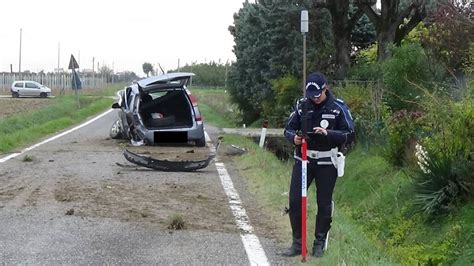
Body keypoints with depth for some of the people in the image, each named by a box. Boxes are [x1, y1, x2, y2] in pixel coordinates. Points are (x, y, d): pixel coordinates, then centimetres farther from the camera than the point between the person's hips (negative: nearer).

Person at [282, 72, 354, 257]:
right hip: (303, 160, 2)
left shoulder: (338, 108, -7)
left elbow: (349, 135, -8)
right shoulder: (302, 105, 1)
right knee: (295, 201, -2)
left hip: (326, 163, -2)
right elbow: (288, 128, 7)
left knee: (324, 204, 5)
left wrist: (328, 133, -25)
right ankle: (297, 243, 11)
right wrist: (293, 138, -17)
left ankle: (320, 243, 19)